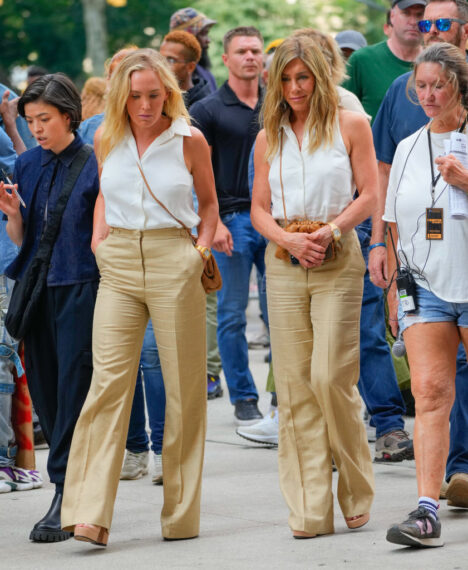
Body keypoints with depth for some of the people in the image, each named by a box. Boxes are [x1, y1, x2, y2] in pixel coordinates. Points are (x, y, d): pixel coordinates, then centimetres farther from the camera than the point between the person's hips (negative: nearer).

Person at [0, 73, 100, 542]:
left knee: (74, 386, -7)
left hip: (82, 287, -6)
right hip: (38, 288, 6)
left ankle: (67, 496, -6)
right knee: (43, 390, 7)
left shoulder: (95, 165, -4)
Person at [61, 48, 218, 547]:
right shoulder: (107, 140, 7)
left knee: (184, 385, 2)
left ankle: (181, 515, 13)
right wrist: (98, 238, 10)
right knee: (109, 381, -10)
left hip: (174, 263, -1)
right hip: (119, 264, 1)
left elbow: (208, 201, 16)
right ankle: (89, 514, -15)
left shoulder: (189, 140, 1)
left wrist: (202, 247, 2)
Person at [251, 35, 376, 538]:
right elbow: (259, 208, 11)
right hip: (283, 265, 3)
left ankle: (356, 494, 7)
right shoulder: (268, 138, 13)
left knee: (331, 377, -12)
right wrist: (290, 240, -8)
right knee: (293, 384, -1)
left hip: (337, 263, -3)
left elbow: (369, 194, 0)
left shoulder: (350, 126, 4)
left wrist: (331, 229, -15)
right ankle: (310, 511, 2)